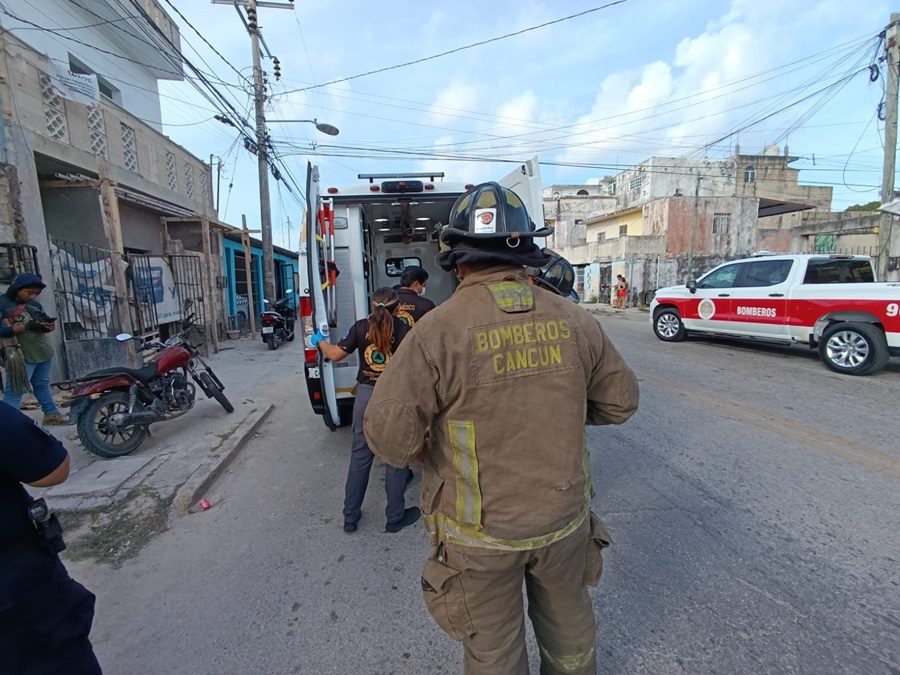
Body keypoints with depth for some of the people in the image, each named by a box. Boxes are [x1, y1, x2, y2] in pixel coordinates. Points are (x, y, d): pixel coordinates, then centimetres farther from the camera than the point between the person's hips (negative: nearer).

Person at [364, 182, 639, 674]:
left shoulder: (437, 331, -22)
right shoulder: (572, 319, -9)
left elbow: (388, 437, -22)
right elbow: (620, 400, 2)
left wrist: (428, 448, -2)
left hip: (481, 531, -3)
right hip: (564, 517, 4)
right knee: (569, 625, 31)